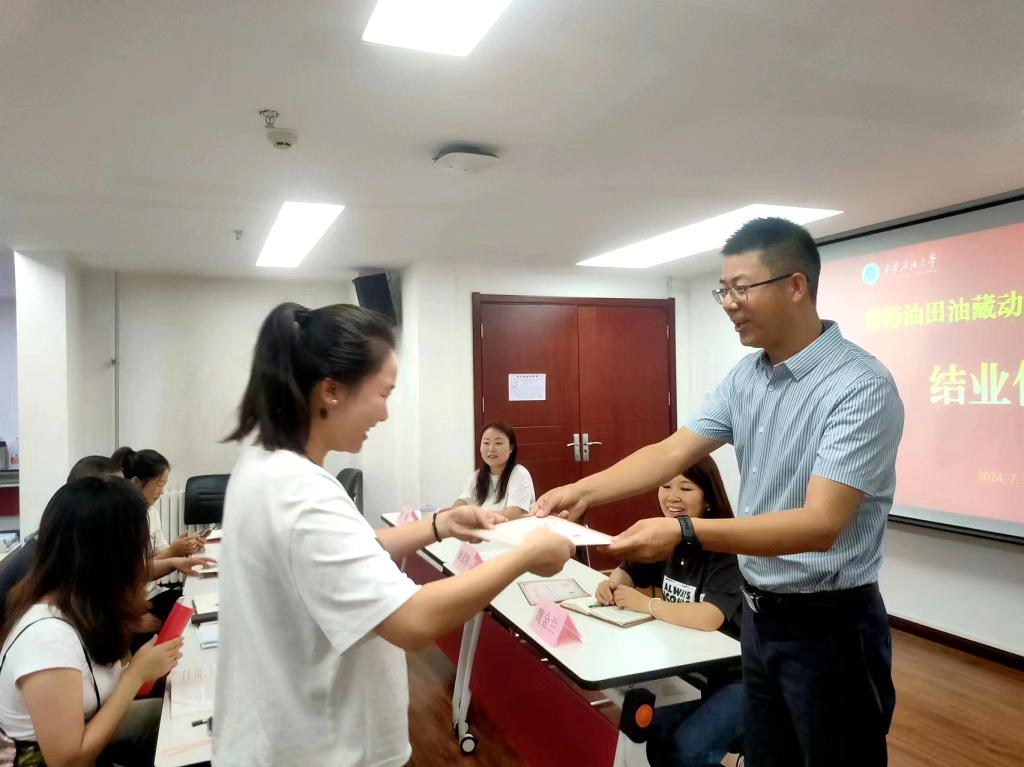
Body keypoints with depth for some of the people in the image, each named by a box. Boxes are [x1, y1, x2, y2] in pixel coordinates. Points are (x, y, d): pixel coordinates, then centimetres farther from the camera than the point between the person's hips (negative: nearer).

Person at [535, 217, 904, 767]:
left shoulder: (861, 387, -22)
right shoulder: (745, 377, 2)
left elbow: (820, 525, -28)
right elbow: (673, 452, 0)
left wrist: (686, 534, -38)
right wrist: (584, 491, -14)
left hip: (829, 626, -7)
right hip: (759, 615, 7)